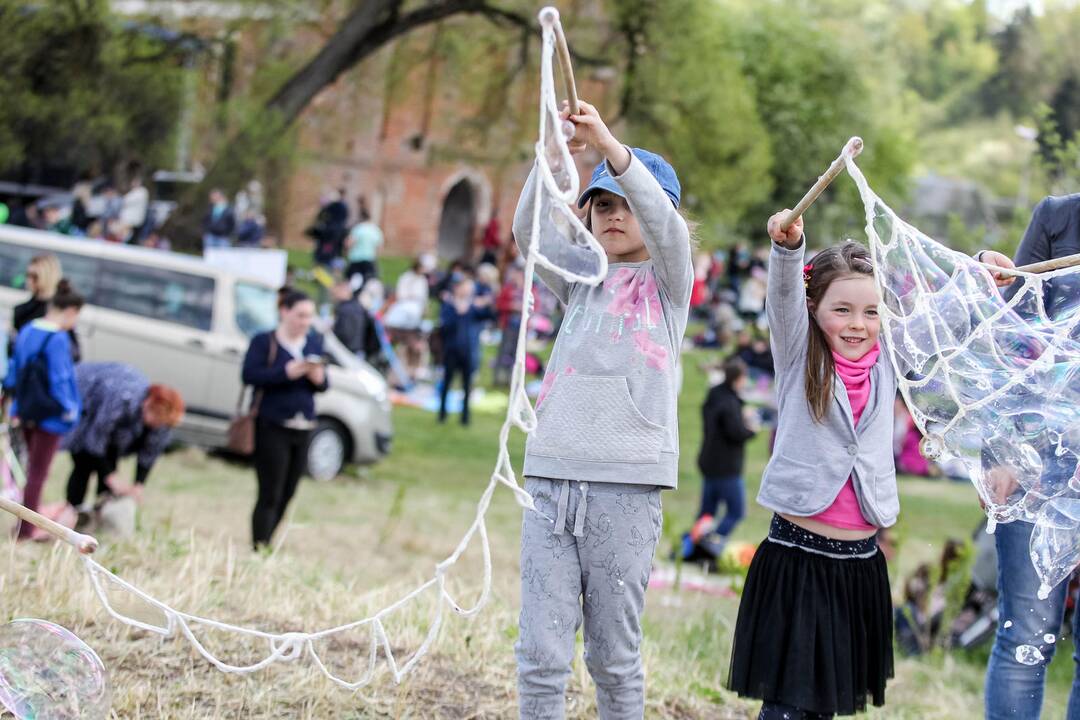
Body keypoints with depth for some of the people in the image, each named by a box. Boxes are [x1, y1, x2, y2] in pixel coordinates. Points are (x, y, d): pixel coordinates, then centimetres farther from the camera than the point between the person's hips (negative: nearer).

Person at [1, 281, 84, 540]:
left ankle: (30, 522, 28)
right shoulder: (58, 339, -21)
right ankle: (25, 529, 6)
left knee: (34, 467, 22)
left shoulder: (27, 331, 4)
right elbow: (59, 379, -20)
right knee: (39, 471, 2)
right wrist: (68, 409, -8)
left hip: (27, 410, 8)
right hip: (50, 414, -8)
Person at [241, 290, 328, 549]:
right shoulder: (264, 341, -3)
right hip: (272, 427, -6)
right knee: (270, 496, -8)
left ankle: (264, 546, 15)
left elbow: (322, 385, 13)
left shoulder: (314, 342, 12)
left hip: (303, 429, 6)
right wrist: (287, 372, -23)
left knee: (286, 495, 6)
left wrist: (319, 378, -10)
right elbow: (249, 375, -16)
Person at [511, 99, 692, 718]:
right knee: (541, 653, -2)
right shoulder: (581, 284, 18)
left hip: (626, 482, -3)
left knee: (615, 655, 2)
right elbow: (529, 232, 1)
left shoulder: (669, 280, 9)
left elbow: (665, 223, -12)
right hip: (552, 475, 3)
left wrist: (610, 145, -25)